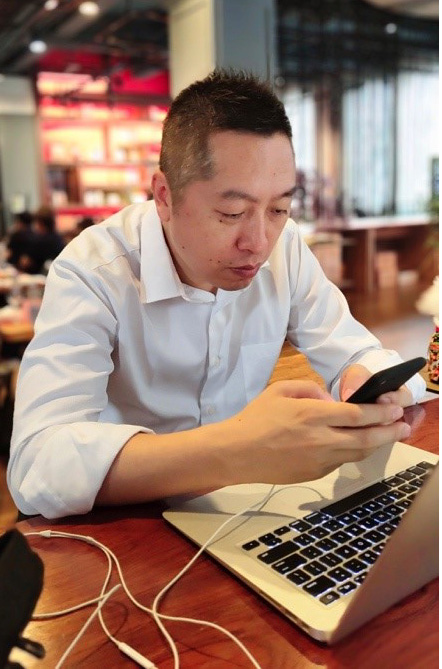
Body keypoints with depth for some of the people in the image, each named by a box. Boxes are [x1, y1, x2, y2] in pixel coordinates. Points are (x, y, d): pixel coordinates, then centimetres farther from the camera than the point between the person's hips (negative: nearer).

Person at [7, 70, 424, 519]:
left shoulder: (286, 248, -7)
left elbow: (362, 356, -3)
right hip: (131, 523, -2)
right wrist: (233, 453, -44)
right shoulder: (91, 273, -21)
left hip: (246, 507, 3)